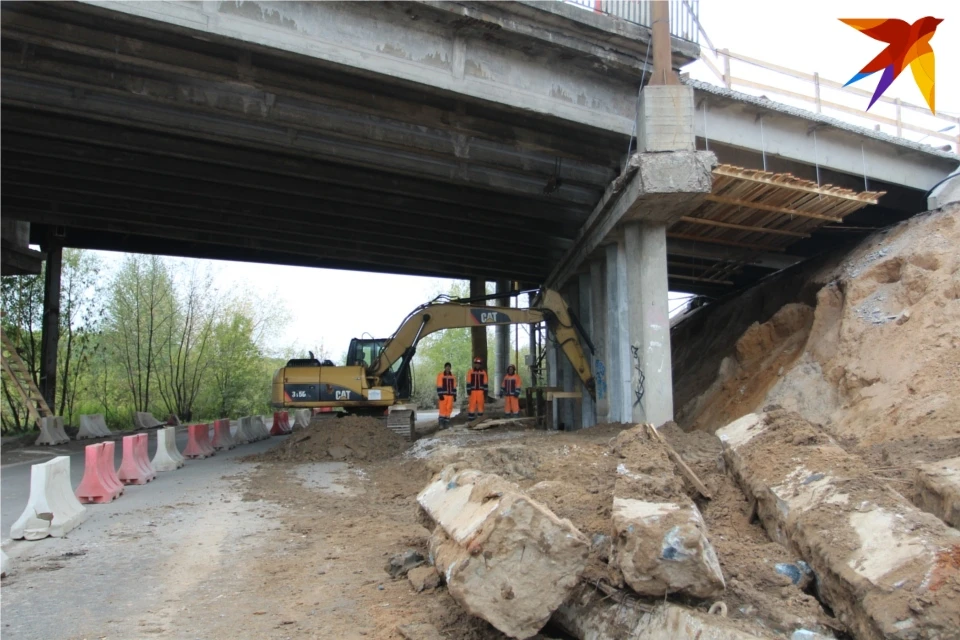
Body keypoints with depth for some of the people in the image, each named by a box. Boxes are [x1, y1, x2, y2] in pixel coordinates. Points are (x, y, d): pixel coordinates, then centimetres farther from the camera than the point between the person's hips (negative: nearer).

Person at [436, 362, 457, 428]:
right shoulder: (440, 375, -1)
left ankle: (447, 422, 10)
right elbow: (439, 386, -4)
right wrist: (440, 395, -12)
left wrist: (455, 395, 11)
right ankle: (441, 423, -8)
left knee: (449, 409, 3)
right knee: (442, 409, -9)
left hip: (450, 395, 4)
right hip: (443, 395, -4)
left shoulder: (453, 376, 13)